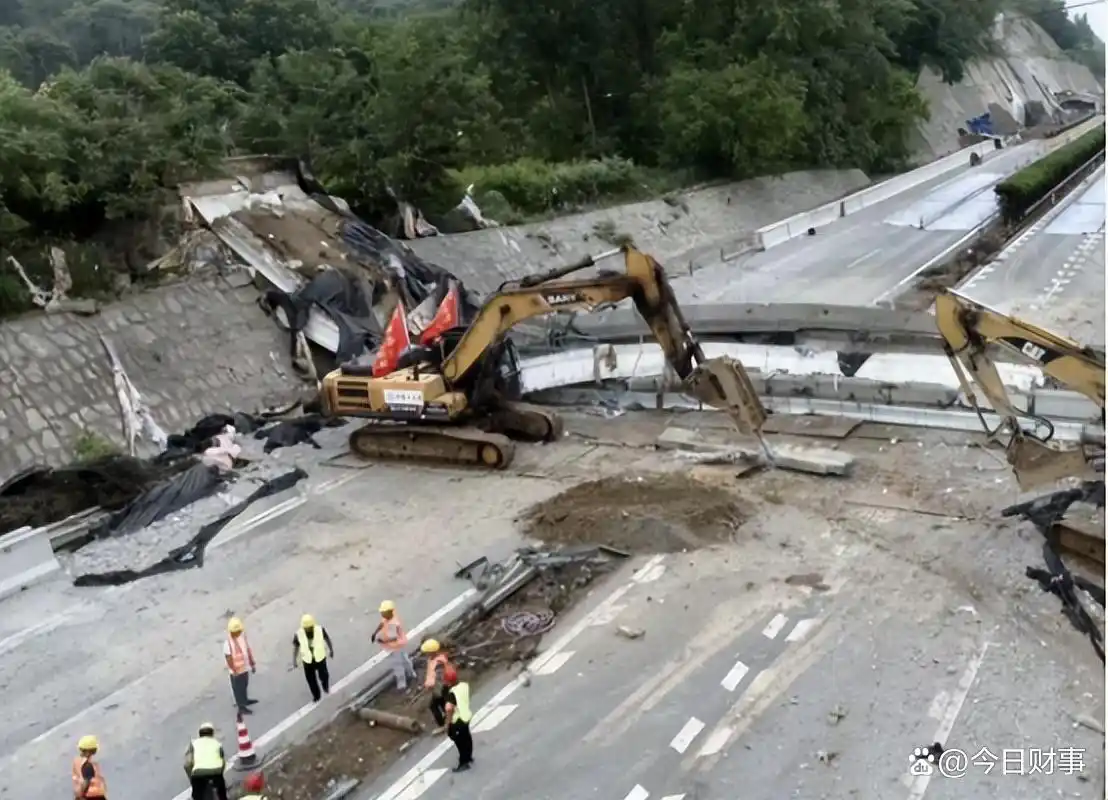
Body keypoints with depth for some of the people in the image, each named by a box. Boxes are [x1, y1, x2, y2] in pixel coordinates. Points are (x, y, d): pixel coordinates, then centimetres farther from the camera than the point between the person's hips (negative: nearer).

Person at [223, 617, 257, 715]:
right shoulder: (228, 643, -29)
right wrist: (233, 671, -19)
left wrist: (252, 664, 10)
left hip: (245, 667, 7)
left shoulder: (243, 635, -8)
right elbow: (228, 658, -22)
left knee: (245, 685, 26)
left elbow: (248, 650, 2)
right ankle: (241, 707, 25)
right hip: (236, 670, -7)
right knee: (238, 688, 11)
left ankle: (245, 700, 48)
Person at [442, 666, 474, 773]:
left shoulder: (452, 692, -30)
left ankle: (463, 763, 26)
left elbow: (449, 708, -43)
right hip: (466, 716, 8)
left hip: (457, 721, -8)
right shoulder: (464, 685, -7)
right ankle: (468, 757, 46)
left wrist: (448, 723, -30)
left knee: (460, 742, 11)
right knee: (466, 738, 26)